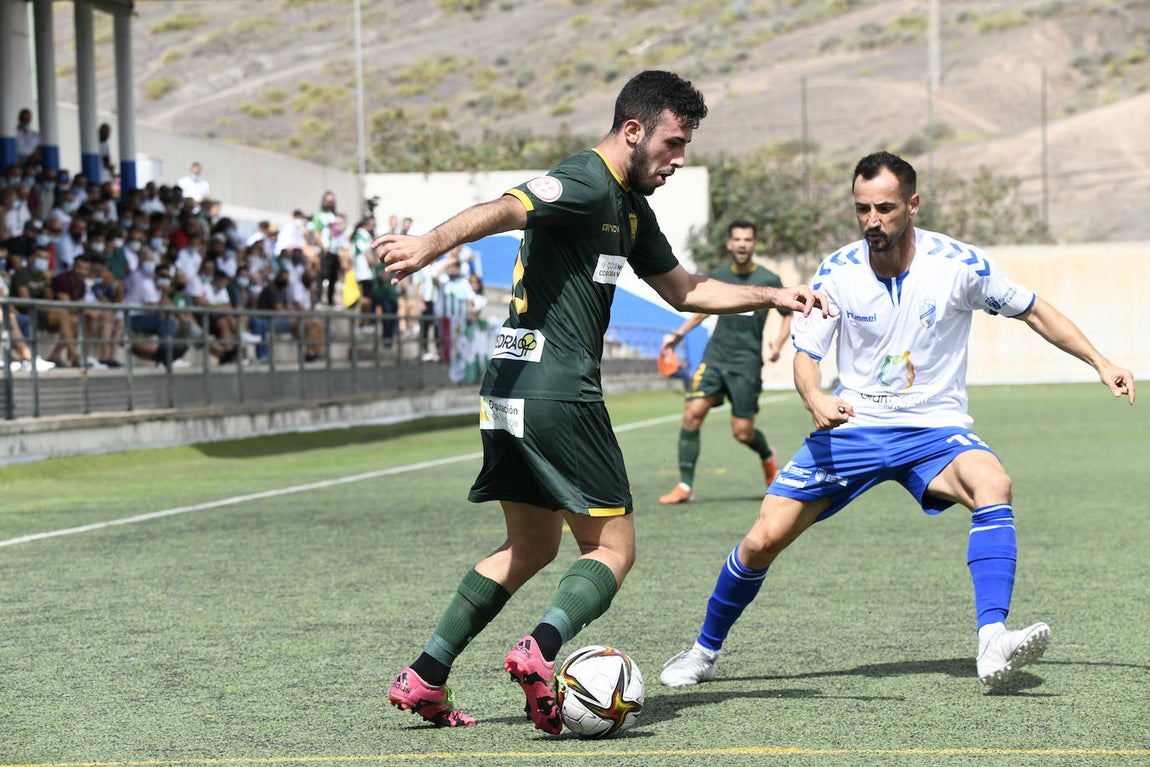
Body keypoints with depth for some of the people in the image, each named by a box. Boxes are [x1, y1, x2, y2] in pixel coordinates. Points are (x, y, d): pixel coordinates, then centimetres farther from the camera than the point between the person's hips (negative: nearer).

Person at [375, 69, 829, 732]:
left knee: (532, 547, 18)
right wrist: (431, 244, -48)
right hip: (559, 394, -10)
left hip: (512, 392, 10)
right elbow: (505, 209, -30)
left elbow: (685, 290, 31)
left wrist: (777, 297, 27)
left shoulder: (631, 207, 20)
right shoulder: (587, 184, -12)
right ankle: (542, 652, -24)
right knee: (613, 548, -3)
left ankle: (424, 678, 16)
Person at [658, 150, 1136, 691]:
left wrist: (1100, 363, 1)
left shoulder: (959, 264, -10)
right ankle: (705, 651, 18)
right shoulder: (837, 272, -7)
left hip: (934, 429, -1)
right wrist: (815, 397, -27)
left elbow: (1033, 311, 4)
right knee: (763, 538, -7)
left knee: (992, 485, -34)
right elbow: (805, 356, -4)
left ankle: (992, 645, -42)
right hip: (852, 426, 1)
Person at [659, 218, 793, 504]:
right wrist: (679, 334, 19)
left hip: (746, 363, -3)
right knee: (693, 413, -16)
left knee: (743, 433, -2)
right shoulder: (717, 276, 6)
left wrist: (778, 343, -9)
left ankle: (767, 457, 35)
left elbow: (789, 315, 8)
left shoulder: (768, 280, -4)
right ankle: (684, 486, -11)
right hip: (715, 356, 3)